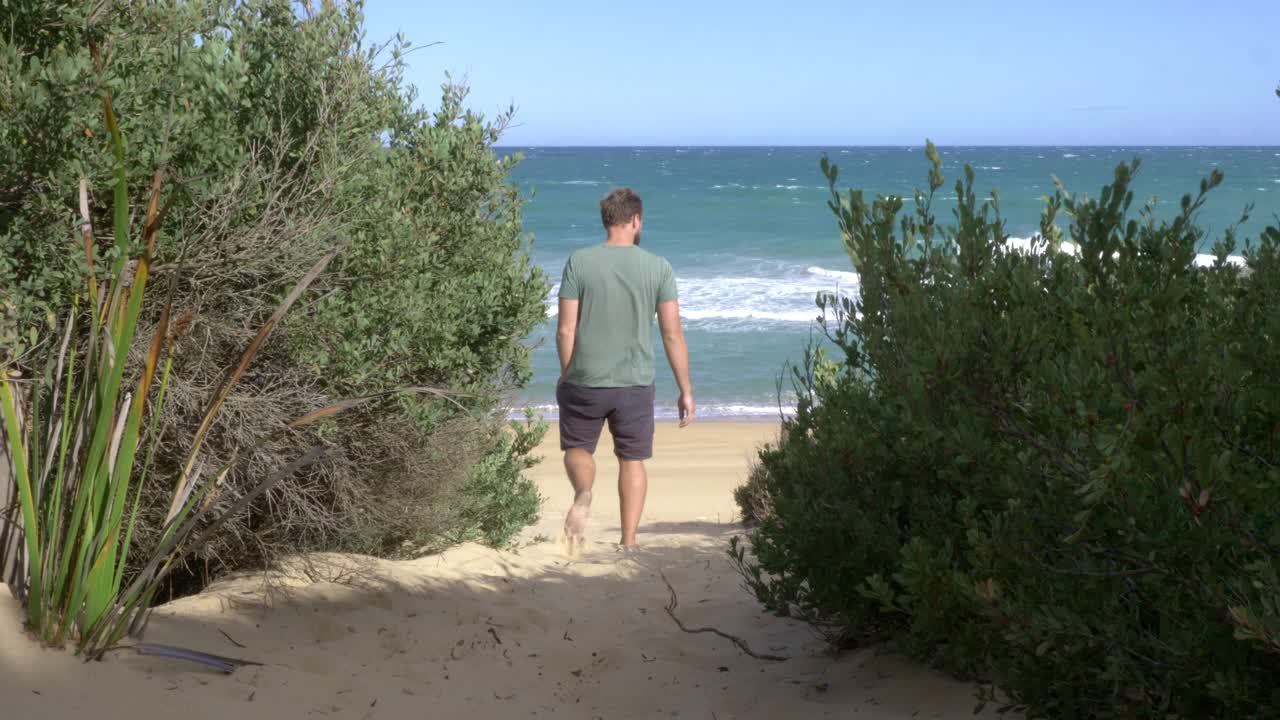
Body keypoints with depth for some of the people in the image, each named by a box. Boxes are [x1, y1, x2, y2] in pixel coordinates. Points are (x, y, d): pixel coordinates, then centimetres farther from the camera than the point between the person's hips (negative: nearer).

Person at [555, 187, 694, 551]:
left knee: (577, 449, 18)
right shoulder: (658, 267, -4)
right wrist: (686, 391, 3)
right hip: (636, 384, 1)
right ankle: (628, 543, 14)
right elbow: (673, 335, -5)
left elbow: (566, 331, -6)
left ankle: (583, 493, -14)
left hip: (584, 382, -1)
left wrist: (566, 377, 10)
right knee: (632, 459, 14)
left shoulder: (579, 262, -5)